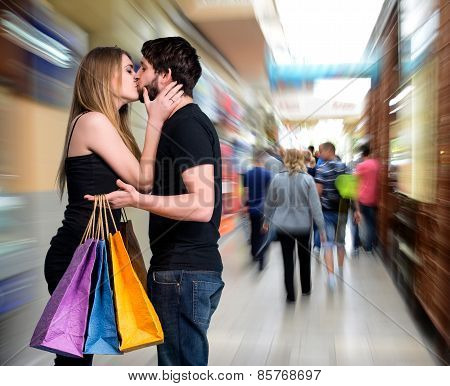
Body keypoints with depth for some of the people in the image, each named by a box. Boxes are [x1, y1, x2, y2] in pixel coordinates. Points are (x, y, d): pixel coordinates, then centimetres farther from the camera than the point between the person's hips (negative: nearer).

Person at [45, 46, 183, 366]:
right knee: (74, 355, 0)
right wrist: (155, 120, -7)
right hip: (77, 256, -10)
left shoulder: (108, 125, 17)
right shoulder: (93, 121, -13)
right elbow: (142, 180, -11)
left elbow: (135, 180, 8)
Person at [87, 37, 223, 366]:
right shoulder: (186, 121, 18)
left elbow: (202, 206, -25)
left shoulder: (188, 125, -14)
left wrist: (138, 200, -30)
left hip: (184, 272, -11)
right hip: (193, 268, 11)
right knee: (186, 365, 19)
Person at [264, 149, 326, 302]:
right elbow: (315, 205, -10)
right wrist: (321, 227, -4)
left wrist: (267, 219, 22)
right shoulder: (307, 179, -10)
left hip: (283, 225, 0)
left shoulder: (277, 178, -6)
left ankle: (290, 294, 8)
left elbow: (270, 202, 6)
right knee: (304, 257, 20)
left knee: (288, 259, 7)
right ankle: (306, 288, 33)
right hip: (303, 224, 0)